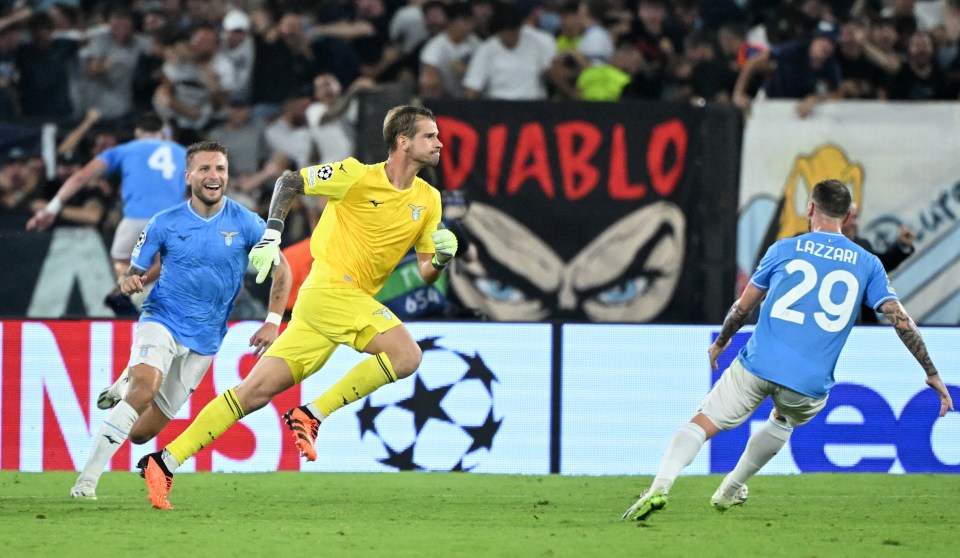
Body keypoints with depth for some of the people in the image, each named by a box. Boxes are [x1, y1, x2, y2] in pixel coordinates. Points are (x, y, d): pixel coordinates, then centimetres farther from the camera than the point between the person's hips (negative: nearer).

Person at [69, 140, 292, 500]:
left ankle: (125, 386, 39)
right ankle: (87, 479, -25)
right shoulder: (165, 224, -5)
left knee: (141, 432, 3)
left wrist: (273, 321, -5)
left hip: (205, 338, 2)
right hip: (162, 321, -2)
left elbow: (281, 270, 6)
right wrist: (129, 281, -21)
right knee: (146, 386, -34)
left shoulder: (245, 223, -5)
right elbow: (133, 272, 3)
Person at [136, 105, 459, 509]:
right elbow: (289, 181, 3)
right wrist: (272, 233, -8)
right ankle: (311, 416, -13)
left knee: (256, 391, 1)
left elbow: (426, 274, 14)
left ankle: (165, 462, 1)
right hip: (330, 289, -6)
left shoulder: (428, 200, 11)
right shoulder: (357, 176, -6)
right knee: (406, 354, -22)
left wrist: (441, 258, -8)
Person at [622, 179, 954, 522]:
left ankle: (661, 486, -25)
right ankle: (731, 489, 39)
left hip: (758, 365, -2)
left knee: (702, 424, -1)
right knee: (784, 421, 34)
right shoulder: (867, 264, 9)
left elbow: (743, 307, 14)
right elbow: (901, 320, 4)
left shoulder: (784, 250, 8)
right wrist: (932, 375, 9)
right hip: (809, 385, 2)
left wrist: (720, 343, 32)